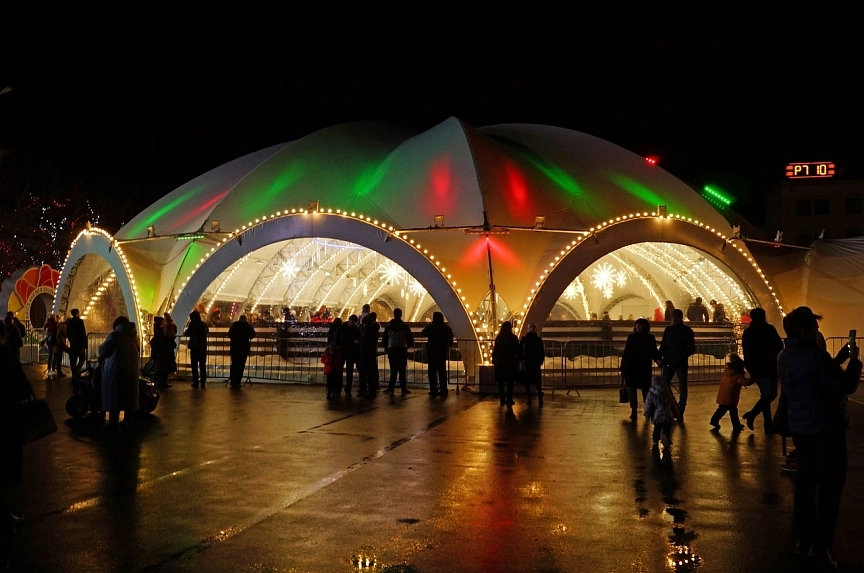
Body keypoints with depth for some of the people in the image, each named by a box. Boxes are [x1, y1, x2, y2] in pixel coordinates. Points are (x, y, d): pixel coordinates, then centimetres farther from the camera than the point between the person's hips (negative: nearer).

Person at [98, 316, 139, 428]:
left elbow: (103, 350, -4)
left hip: (115, 369, -5)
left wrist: (101, 358, 19)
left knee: (114, 395, -1)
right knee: (129, 395, 10)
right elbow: (136, 352, 11)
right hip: (131, 369, 6)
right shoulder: (133, 337, 8)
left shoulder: (114, 335, -8)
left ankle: (113, 422, -2)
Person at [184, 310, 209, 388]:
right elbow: (207, 331, 24)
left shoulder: (193, 324, -8)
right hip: (203, 347, 4)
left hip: (194, 347, -4)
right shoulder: (204, 324, 8)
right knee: (203, 365, 8)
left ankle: (195, 382, -1)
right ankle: (203, 383, 6)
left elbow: (187, 334, -7)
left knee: (194, 365, 2)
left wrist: (184, 333, 14)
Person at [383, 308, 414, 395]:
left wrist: (387, 347, 17)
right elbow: (410, 339, -1)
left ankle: (391, 388, 4)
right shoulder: (405, 326, -4)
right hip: (402, 350, -2)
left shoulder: (389, 326, 0)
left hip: (392, 350, 2)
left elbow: (384, 339, 3)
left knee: (393, 370, 8)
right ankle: (403, 388, 0)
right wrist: (407, 346, 17)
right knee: (402, 370, 2)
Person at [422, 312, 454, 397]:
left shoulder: (431, 327, -10)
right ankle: (443, 391, 8)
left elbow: (423, 333, 7)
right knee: (442, 372, 11)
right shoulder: (447, 328, 3)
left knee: (432, 372, 2)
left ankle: (434, 391, -2)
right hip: (443, 353, 4)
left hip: (432, 352, -4)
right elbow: (451, 342, 7)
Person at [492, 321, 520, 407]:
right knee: (510, 382, 3)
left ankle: (502, 400, 7)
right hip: (511, 363, -2)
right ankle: (509, 400, 1)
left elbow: (495, 351, 2)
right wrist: (518, 361, 3)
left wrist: (494, 361, 9)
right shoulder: (513, 338, -7)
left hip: (500, 363, 2)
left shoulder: (498, 338, 0)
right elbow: (517, 351, -5)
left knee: (501, 382, 7)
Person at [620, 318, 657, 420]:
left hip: (645, 369, -1)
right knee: (632, 390, -2)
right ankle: (633, 412, 2)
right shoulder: (631, 337, 5)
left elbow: (654, 353, 3)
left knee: (645, 389, 4)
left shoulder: (650, 338, 2)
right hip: (631, 368, 1)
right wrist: (623, 369, 4)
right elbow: (625, 354, 6)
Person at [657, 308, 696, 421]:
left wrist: (681, 357, -18)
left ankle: (680, 412, 9)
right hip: (668, 363, 4)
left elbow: (691, 349, -6)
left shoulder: (687, 331, -3)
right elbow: (663, 345, 12)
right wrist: (660, 358, 0)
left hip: (681, 364, -4)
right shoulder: (668, 329, 9)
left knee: (682, 388, 2)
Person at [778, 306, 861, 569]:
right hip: (825, 427, -8)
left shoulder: (785, 356, 7)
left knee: (806, 481, 16)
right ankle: (821, 546, 1)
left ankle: (804, 537, 22)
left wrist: (837, 360, 13)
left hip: (799, 426, 9)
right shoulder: (814, 354, -22)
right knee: (830, 486, -1)